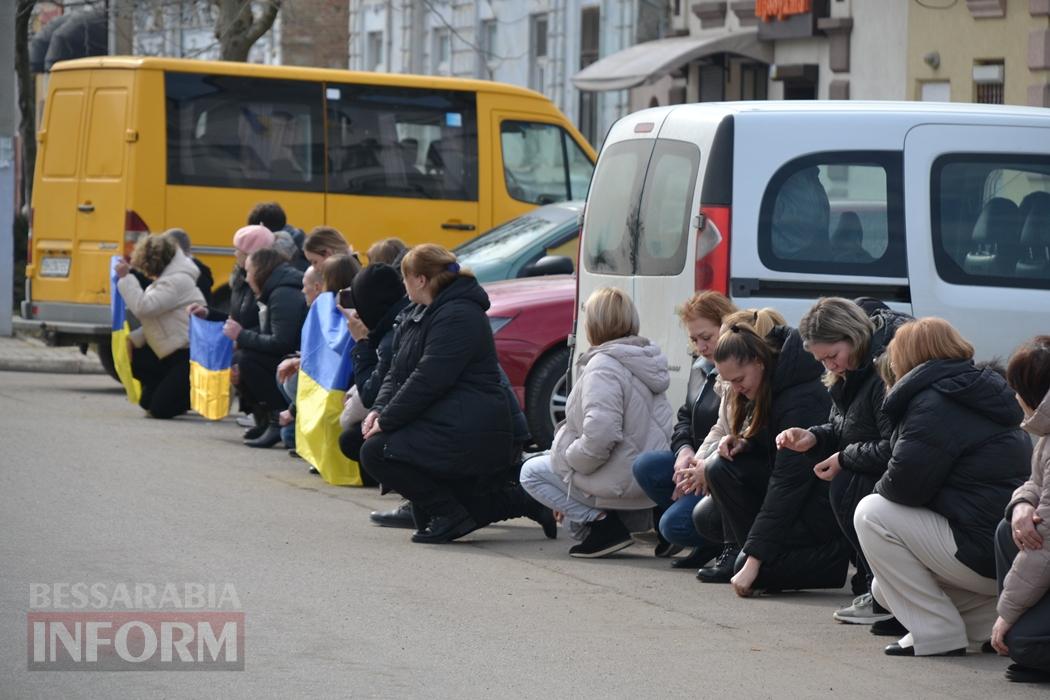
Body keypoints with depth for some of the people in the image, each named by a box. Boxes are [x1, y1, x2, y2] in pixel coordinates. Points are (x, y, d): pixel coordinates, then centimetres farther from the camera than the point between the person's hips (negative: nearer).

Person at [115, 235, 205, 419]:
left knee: (160, 409, -11)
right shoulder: (168, 278, 14)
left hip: (189, 356, -10)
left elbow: (143, 307, -28)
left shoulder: (176, 281, -18)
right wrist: (134, 339, 1)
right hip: (172, 352, 10)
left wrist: (125, 278, -20)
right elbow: (154, 319, 14)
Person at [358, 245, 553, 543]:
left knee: (375, 452, -17)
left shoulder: (458, 316, -17)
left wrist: (386, 421, -19)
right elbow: (398, 371, 13)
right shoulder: (421, 315, 17)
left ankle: (451, 514, -14)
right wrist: (379, 410, -5)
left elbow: (427, 381, -23)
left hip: (469, 434, -11)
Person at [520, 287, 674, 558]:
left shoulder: (603, 365, -19)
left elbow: (599, 434, -31)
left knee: (531, 472, 8)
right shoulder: (646, 360, 10)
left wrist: (569, 459, -12)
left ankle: (602, 524, -5)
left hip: (622, 482, -9)